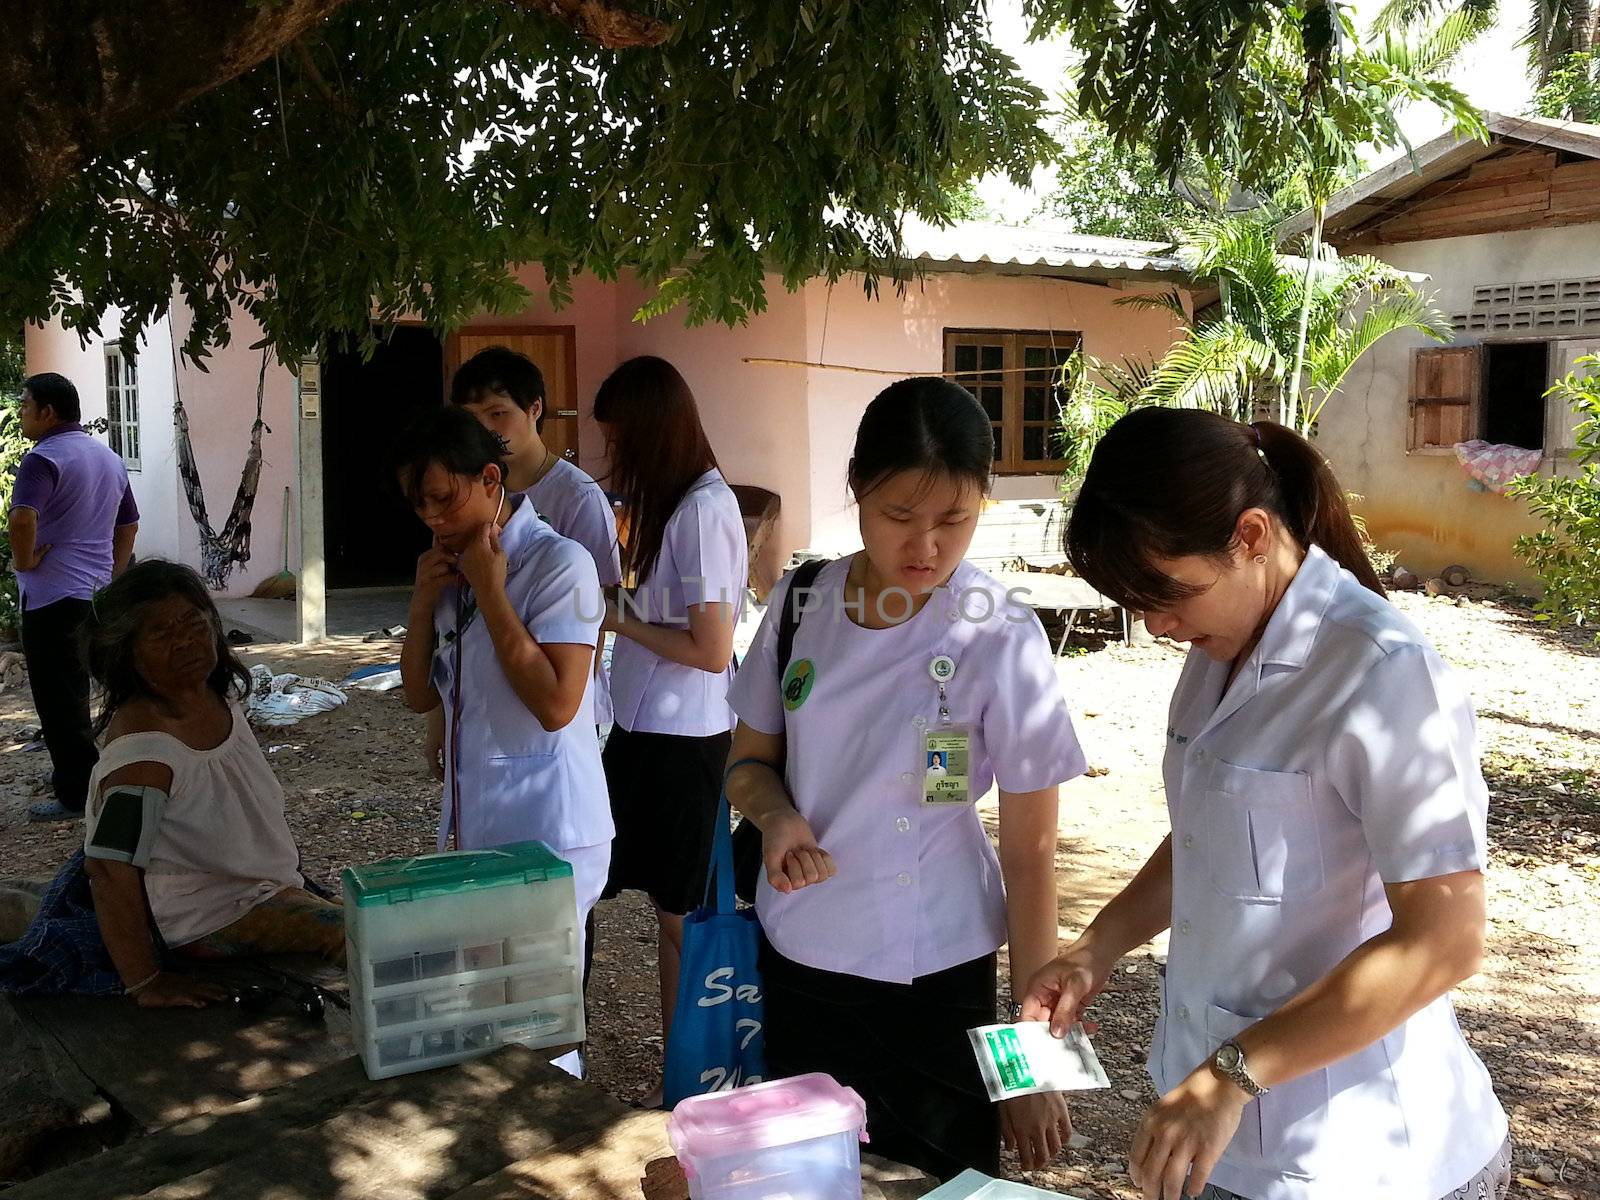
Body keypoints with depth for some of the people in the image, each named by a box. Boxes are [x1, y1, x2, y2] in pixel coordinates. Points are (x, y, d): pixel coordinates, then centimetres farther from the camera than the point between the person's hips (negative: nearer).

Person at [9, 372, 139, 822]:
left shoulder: (44, 459, -15)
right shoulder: (109, 458, 12)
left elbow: (22, 518, -32)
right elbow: (129, 526, 20)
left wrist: (24, 561, -16)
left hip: (52, 597, -8)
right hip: (94, 594, 8)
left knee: (59, 699, -1)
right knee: (76, 692, 20)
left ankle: (76, 795, 4)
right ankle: (76, 774, 30)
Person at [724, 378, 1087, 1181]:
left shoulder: (1000, 641, -16)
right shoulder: (803, 602, -4)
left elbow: (1030, 853, -11)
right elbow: (750, 758, 8)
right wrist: (776, 815, -15)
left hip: (934, 975, -4)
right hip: (796, 955, 4)